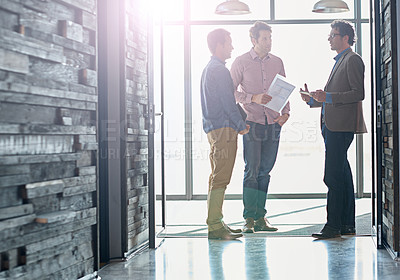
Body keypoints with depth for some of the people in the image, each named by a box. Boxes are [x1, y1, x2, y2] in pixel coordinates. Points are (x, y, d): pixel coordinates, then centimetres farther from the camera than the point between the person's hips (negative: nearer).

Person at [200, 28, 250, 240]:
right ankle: (215, 226, -8)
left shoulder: (208, 69, 19)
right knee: (220, 179, -9)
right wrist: (242, 125, -6)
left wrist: (239, 122, 20)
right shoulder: (219, 70, -13)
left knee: (216, 177, 13)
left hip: (213, 128, 11)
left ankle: (215, 223, 18)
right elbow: (228, 102, -16)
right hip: (224, 129, -11)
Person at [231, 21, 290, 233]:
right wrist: (254, 98, -15)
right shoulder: (241, 62, 0)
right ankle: (249, 219, 0)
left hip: (273, 124, 4)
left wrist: (285, 112, 1)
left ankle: (260, 218, 13)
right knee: (252, 170, -7)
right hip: (252, 122, -4)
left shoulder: (277, 62, 12)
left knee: (265, 171, 6)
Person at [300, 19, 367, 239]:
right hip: (332, 126, 10)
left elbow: (358, 93, -16)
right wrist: (313, 100, 14)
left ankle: (333, 226, -8)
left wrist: (328, 97, -21)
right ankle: (347, 224, 17)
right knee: (342, 175, 11)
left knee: (333, 177, -11)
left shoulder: (353, 60, -7)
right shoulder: (340, 61, 24)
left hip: (342, 127, -10)